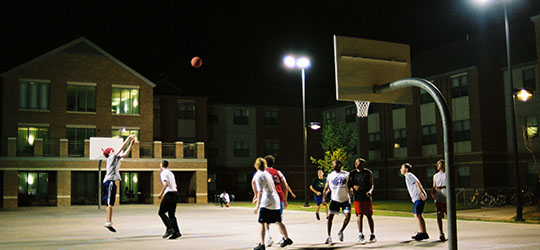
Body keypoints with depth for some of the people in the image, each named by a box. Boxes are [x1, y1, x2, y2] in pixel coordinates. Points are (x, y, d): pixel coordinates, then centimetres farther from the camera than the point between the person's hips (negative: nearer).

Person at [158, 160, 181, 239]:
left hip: (169, 193, -8)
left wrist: (161, 193, -17)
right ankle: (176, 232, 1)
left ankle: (169, 229, -12)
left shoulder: (163, 173, -4)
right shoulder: (170, 173, 22)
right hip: (175, 192, 8)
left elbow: (166, 184, -19)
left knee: (161, 212, -2)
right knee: (171, 214, 9)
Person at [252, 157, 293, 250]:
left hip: (266, 202, -7)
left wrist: (257, 206, -23)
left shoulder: (258, 175, -9)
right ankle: (287, 239, 31)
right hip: (276, 201, 7)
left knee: (262, 223, -4)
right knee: (278, 222, 20)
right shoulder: (268, 174, 14)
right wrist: (258, 198, 34)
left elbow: (260, 191, -19)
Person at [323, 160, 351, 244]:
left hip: (345, 199, -1)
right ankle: (329, 236, 4)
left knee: (348, 216, -11)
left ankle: (341, 232, 14)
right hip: (334, 199, 1)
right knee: (330, 217, -6)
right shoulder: (330, 175, 4)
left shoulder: (346, 174, 0)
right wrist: (324, 196, -6)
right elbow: (326, 187, 7)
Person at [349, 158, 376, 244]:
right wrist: (352, 187, -10)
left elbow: (372, 184, 1)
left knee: (369, 216, 4)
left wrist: (370, 191, -18)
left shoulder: (368, 173, 1)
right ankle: (360, 235, 0)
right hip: (357, 197, 1)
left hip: (367, 197, -1)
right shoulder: (352, 173, 6)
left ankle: (372, 235, 14)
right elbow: (349, 184, 12)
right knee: (359, 215, -5)